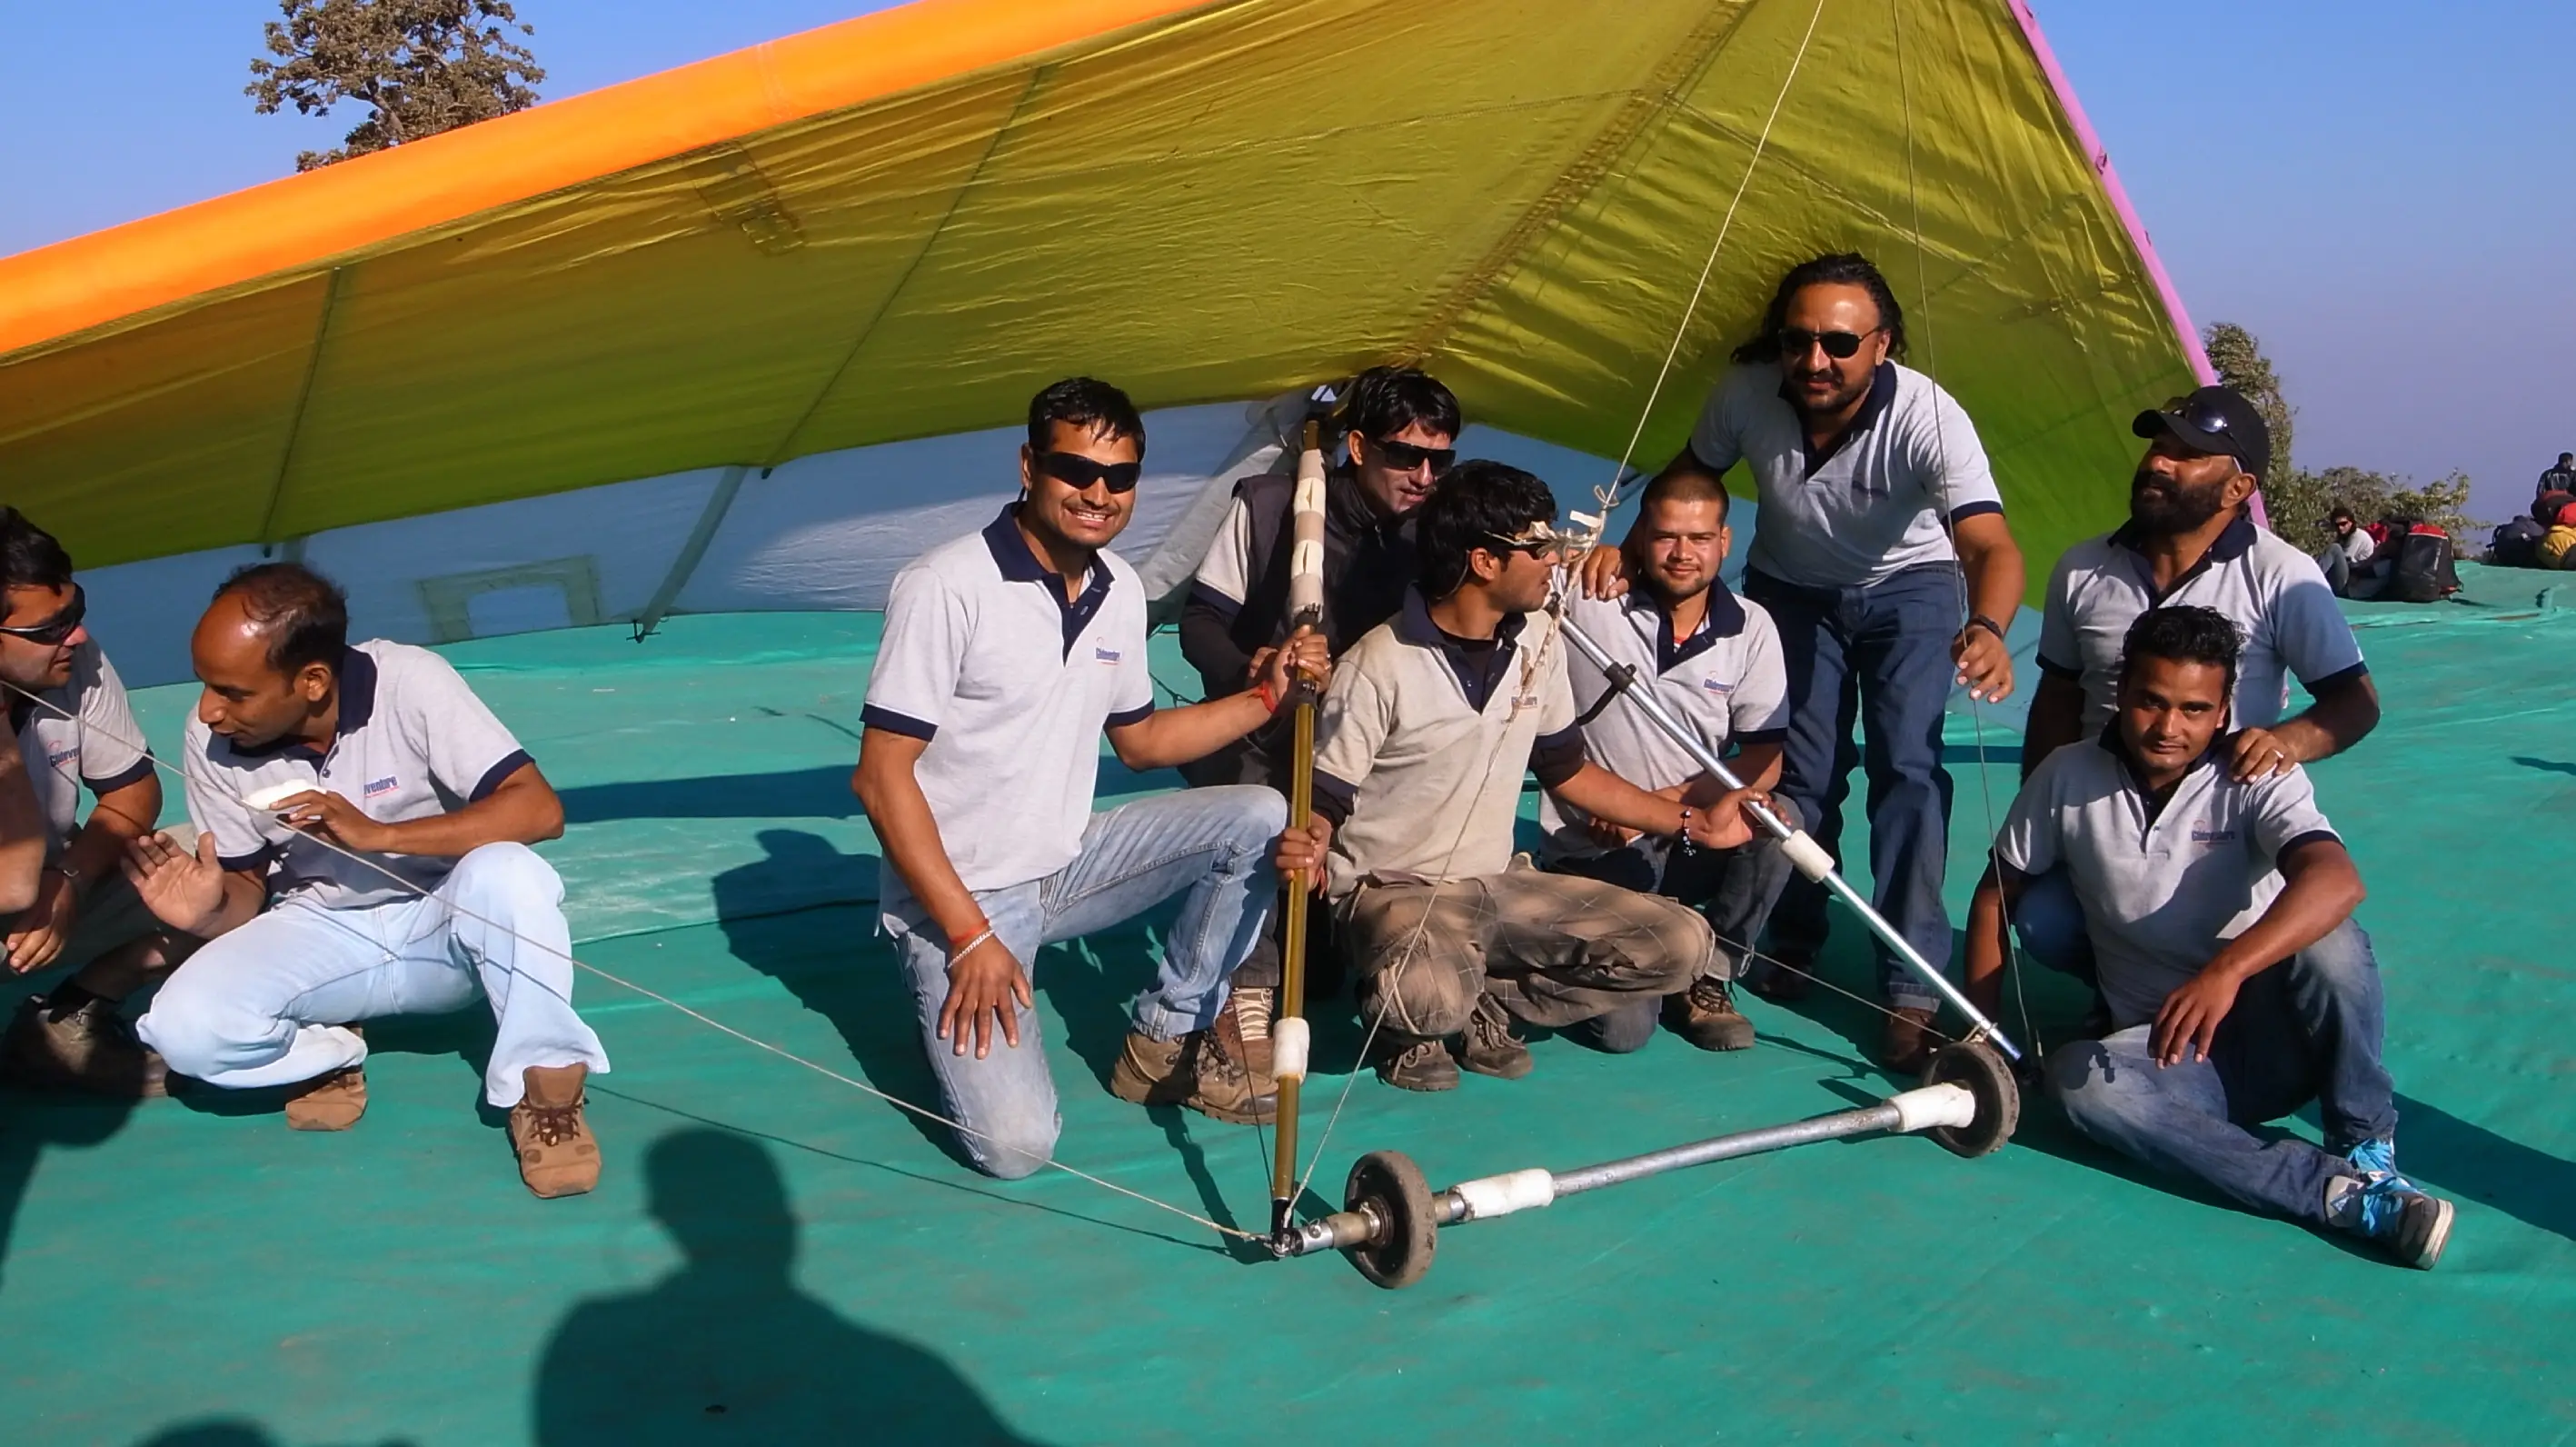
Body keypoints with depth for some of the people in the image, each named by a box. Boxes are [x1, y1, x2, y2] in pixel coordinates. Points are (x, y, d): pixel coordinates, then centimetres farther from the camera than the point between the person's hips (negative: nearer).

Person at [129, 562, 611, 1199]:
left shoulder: (409, 682, -23)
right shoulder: (211, 742, -12)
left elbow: (539, 809, -28)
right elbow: (247, 887, 1)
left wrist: (374, 833, -34)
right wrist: (212, 911, -24)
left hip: (442, 927, -3)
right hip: (320, 933, 3)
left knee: (505, 873, -37)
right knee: (184, 1027, -25)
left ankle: (543, 1085, -19)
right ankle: (327, 1056, 6)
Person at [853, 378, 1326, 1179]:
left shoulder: (1121, 590, 3)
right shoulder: (946, 586, -21)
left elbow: (1139, 740, 16)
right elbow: (881, 776, -20)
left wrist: (1267, 693, 2)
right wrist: (970, 934, -21)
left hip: (1068, 865, 7)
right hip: (958, 893, -7)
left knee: (1258, 817, -8)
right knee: (1015, 1142, -20)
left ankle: (1168, 1042, 5)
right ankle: (954, 997, 12)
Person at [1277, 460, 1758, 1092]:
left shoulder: (1538, 642, 4)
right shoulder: (1378, 667, -17)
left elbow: (1566, 768, 16)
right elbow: (1323, 803, -14)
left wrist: (1693, 823, 13)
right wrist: (1307, 852, -39)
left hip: (1497, 883, 7)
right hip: (1391, 890, -7)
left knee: (1682, 944, -6)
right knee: (1431, 997, -40)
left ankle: (1485, 1006, 2)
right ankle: (1404, 1023, -1)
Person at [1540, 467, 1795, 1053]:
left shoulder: (1750, 628, -1)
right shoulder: (1588, 601, -12)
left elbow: (1763, 762, -5)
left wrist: (1664, 800, -17)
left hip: (1689, 841, 3)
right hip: (1593, 851, -3)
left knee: (1777, 818, -29)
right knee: (1622, 1028, -20)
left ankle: (1707, 979, -6)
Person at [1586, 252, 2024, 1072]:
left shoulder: (1926, 417, -35)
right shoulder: (1746, 393, -25)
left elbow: (1991, 545, -46)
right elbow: (1688, 478, -4)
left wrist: (1986, 627, -67)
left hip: (1907, 585, -2)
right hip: (1789, 586, 3)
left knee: (1907, 766, -14)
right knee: (1800, 769, 4)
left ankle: (1912, 991, -11)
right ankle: (1795, 942, 26)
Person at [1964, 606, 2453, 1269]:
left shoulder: (2258, 782, -9)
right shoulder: (2068, 779, -1)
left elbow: (2336, 880, -30)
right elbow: (1996, 895, 8)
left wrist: (2226, 971, -46)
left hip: (2276, 1034, -1)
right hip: (2166, 1054, 2)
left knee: (2329, 940, -32)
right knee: (2078, 1077, -32)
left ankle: (2367, 1156, -16)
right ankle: (2337, 1192, -32)